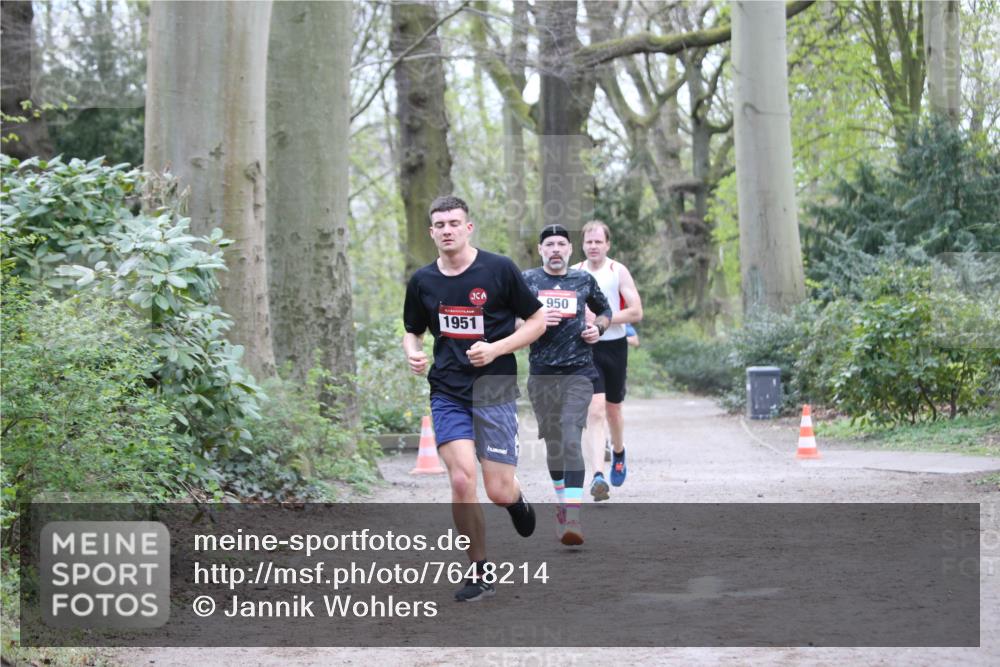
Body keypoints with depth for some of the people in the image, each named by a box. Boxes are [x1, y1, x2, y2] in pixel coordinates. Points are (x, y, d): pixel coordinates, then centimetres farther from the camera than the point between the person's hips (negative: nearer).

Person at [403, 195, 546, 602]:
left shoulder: (499, 270, -4)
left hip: (494, 389, -2)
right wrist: (412, 353, -2)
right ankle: (480, 574, 2)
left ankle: (516, 500, 33)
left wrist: (495, 349, -13)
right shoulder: (422, 281, 6)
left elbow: (537, 321, 1)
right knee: (461, 480, -14)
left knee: (499, 492, -7)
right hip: (447, 393, 2)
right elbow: (412, 331, 21)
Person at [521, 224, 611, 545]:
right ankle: (562, 502, 31)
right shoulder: (527, 280, 6)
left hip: (578, 372, -1)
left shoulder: (584, 280, 10)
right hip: (542, 374, 1)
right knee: (553, 443, 9)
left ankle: (572, 518, -22)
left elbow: (604, 310, 27)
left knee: (571, 440, -16)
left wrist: (598, 328, 6)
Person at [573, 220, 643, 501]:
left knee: (613, 410, 16)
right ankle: (598, 476, -23)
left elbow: (636, 312, -8)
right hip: (585, 349, 0)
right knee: (594, 411, -15)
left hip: (614, 347, 1)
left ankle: (618, 453, 47)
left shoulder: (618, 271, -2)